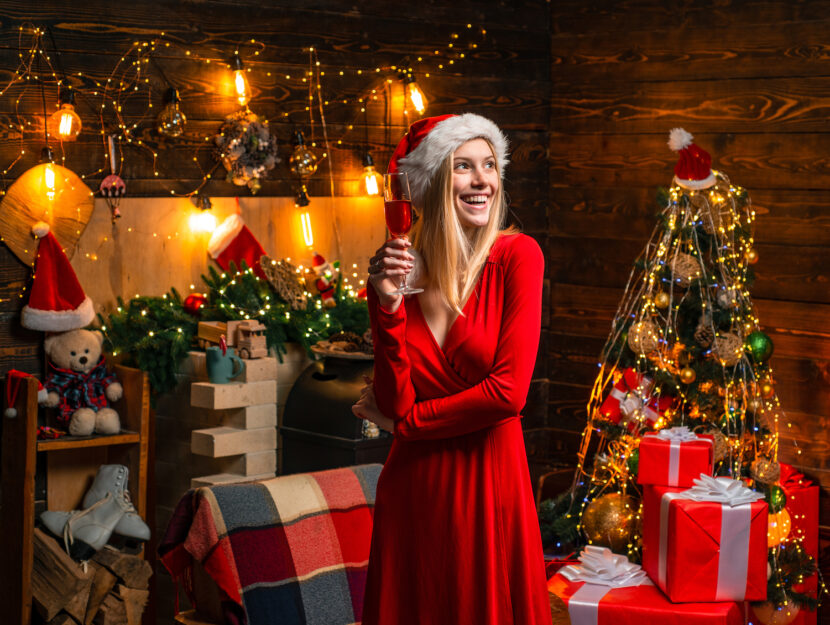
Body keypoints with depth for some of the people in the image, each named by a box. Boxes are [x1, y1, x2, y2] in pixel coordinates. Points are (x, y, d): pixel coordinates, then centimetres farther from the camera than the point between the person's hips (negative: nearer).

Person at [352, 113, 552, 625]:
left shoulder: (517, 256, -9)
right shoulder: (396, 270, 0)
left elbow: (509, 390, -15)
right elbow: (395, 401, -8)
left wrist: (403, 422, -4)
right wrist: (388, 305, -18)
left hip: (491, 486, -2)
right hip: (414, 487, 3)